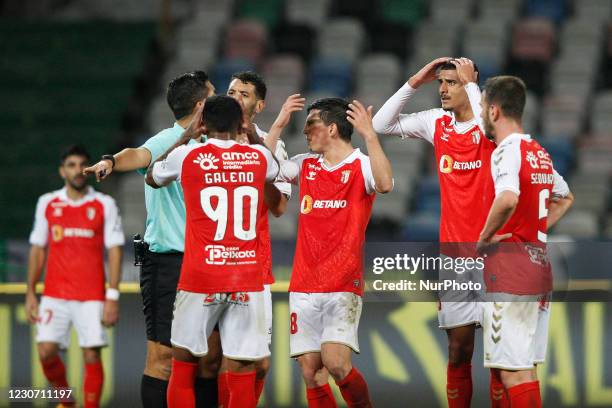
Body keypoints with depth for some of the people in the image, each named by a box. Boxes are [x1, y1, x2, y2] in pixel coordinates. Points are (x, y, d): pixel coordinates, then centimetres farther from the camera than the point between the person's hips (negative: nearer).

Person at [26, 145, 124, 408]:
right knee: (46, 352, -7)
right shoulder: (47, 204, 9)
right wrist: (30, 293, 7)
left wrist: (112, 297, -9)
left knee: (92, 355, -5)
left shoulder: (104, 205, 2)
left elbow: (114, 251, -1)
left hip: (92, 297, -2)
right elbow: (38, 250, 13)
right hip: (54, 295, 2)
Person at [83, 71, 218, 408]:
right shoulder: (167, 141, -10)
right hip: (167, 263, -8)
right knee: (163, 358, -8)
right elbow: (140, 155, -32)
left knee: (210, 356, 8)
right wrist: (111, 161, -54)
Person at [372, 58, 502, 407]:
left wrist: (471, 82, -17)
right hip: (454, 251, 5)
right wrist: (415, 83, 3)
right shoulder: (437, 123, 9)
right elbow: (382, 125, 11)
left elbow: (490, 125, -30)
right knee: (459, 348, 6)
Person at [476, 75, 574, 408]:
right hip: (539, 265, 9)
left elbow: (508, 199, -32)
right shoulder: (539, 153, 15)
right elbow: (565, 198, 32)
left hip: (510, 270, -9)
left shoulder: (507, 150, -13)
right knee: (526, 366, 13)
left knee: (512, 369, -8)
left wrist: (485, 238, -17)